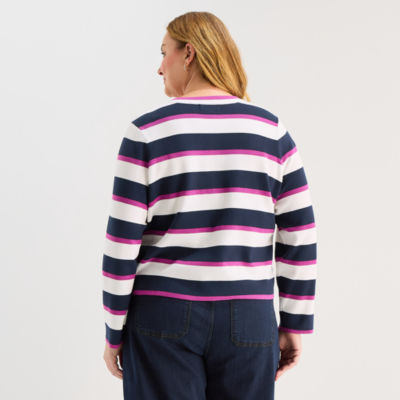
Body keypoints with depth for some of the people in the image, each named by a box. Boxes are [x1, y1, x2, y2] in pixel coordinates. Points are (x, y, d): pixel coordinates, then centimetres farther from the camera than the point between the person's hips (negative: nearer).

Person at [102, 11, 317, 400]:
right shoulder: (272, 130, 1)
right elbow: (300, 236, -1)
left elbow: (123, 240, -7)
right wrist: (294, 326, 6)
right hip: (246, 322, 2)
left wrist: (113, 332, 2)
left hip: (163, 320, -1)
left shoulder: (147, 132, -6)